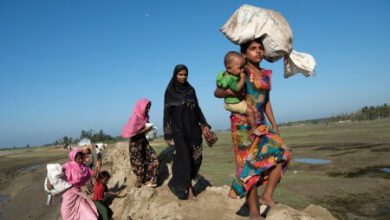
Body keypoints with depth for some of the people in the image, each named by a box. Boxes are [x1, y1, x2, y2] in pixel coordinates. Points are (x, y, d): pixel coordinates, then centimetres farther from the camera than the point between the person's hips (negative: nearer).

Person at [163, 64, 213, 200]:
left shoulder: (191, 90, 10)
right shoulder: (169, 92, -2)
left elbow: (197, 108, 14)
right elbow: (167, 112, -3)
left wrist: (204, 125, 6)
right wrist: (167, 134, -6)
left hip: (193, 127, 4)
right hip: (179, 129, -4)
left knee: (196, 157, 2)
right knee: (185, 157, -8)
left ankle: (179, 182, 22)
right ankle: (187, 189, 4)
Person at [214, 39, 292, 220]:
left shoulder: (266, 74, 14)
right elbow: (217, 92, -3)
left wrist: (274, 126, 14)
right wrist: (229, 91, -25)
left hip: (261, 124, 7)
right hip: (242, 123, -6)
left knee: (281, 154, -5)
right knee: (249, 164, -5)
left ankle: (267, 195, 5)